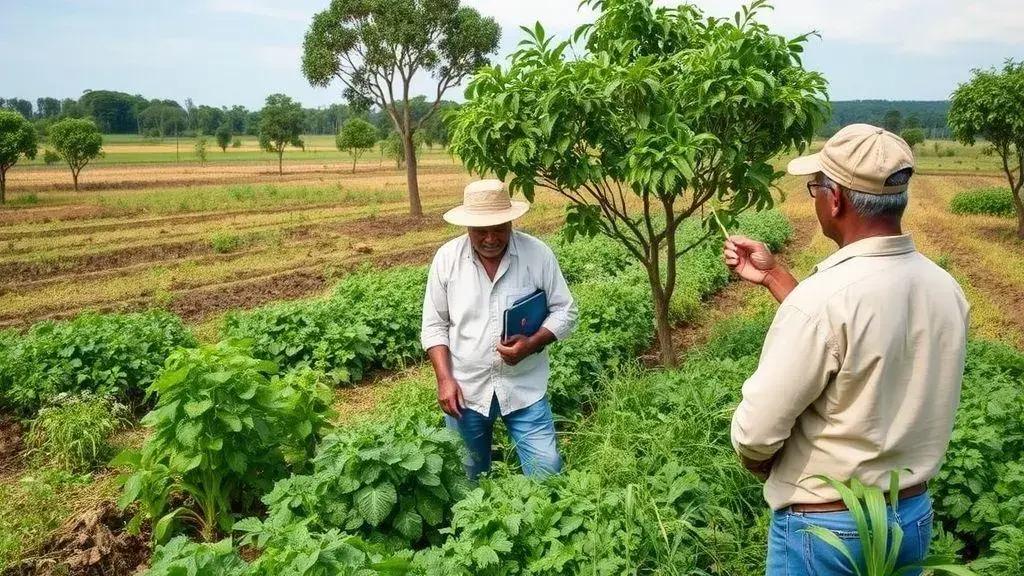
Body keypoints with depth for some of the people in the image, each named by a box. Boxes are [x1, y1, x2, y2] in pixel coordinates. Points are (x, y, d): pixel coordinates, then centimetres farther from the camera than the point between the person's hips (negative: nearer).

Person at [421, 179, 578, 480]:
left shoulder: (538, 254, -9)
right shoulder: (446, 258, -5)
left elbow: (565, 312, -2)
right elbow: (434, 326, 0)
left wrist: (532, 343, -19)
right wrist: (445, 379, -9)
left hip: (524, 387, -1)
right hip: (465, 388, 1)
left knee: (547, 471, -1)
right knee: (467, 477, 15)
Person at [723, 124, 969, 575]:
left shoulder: (822, 298, -29)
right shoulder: (945, 289, -5)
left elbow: (754, 432, -25)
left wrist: (765, 470, -2)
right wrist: (773, 276, 11)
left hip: (825, 528, -7)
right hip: (913, 515, 7)